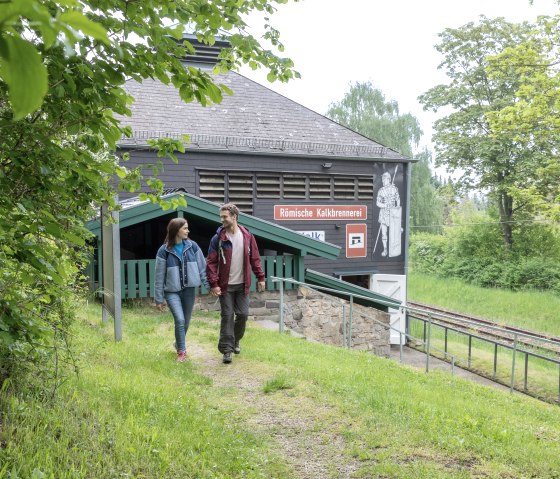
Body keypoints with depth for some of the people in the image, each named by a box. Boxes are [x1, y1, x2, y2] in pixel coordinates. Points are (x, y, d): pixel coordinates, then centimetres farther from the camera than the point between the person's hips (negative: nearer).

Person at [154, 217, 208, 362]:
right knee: (180, 320, -16)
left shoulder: (192, 246, -2)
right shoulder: (164, 250, -9)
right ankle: (181, 351, 4)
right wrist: (159, 299, -3)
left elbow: (202, 267, 2)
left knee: (186, 322, 13)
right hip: (172, 291, -3)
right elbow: (159, 276, -5)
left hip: (189, 290, 3)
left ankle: (179, 344, 40)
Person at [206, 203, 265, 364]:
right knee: (227, 316, -1)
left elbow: (255, 258, 6)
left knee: (243, 314, 6)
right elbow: (211, 262, -9)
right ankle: (227, 349, 6)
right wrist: (214, 284, -16)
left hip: (242, 284, 2)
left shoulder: (247, 236, 0)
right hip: (225, 285, -2)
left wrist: (260, 277, 2)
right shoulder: (217, 238, -7)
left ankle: (235, 340, 30)